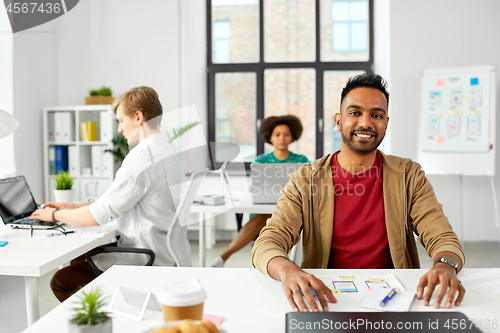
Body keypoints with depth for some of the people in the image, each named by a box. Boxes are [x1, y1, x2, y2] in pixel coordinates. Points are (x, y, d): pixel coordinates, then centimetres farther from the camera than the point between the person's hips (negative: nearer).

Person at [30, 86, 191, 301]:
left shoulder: (142, 156, -21)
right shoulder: (163, 151, 11)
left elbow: (98, 216, -17)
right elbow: (116, 202, 18)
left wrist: (55, 215, 0)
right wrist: (70, 207, 17)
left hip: (151, 264, -10)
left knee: (61, 282, -4)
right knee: (78, 260, 22)